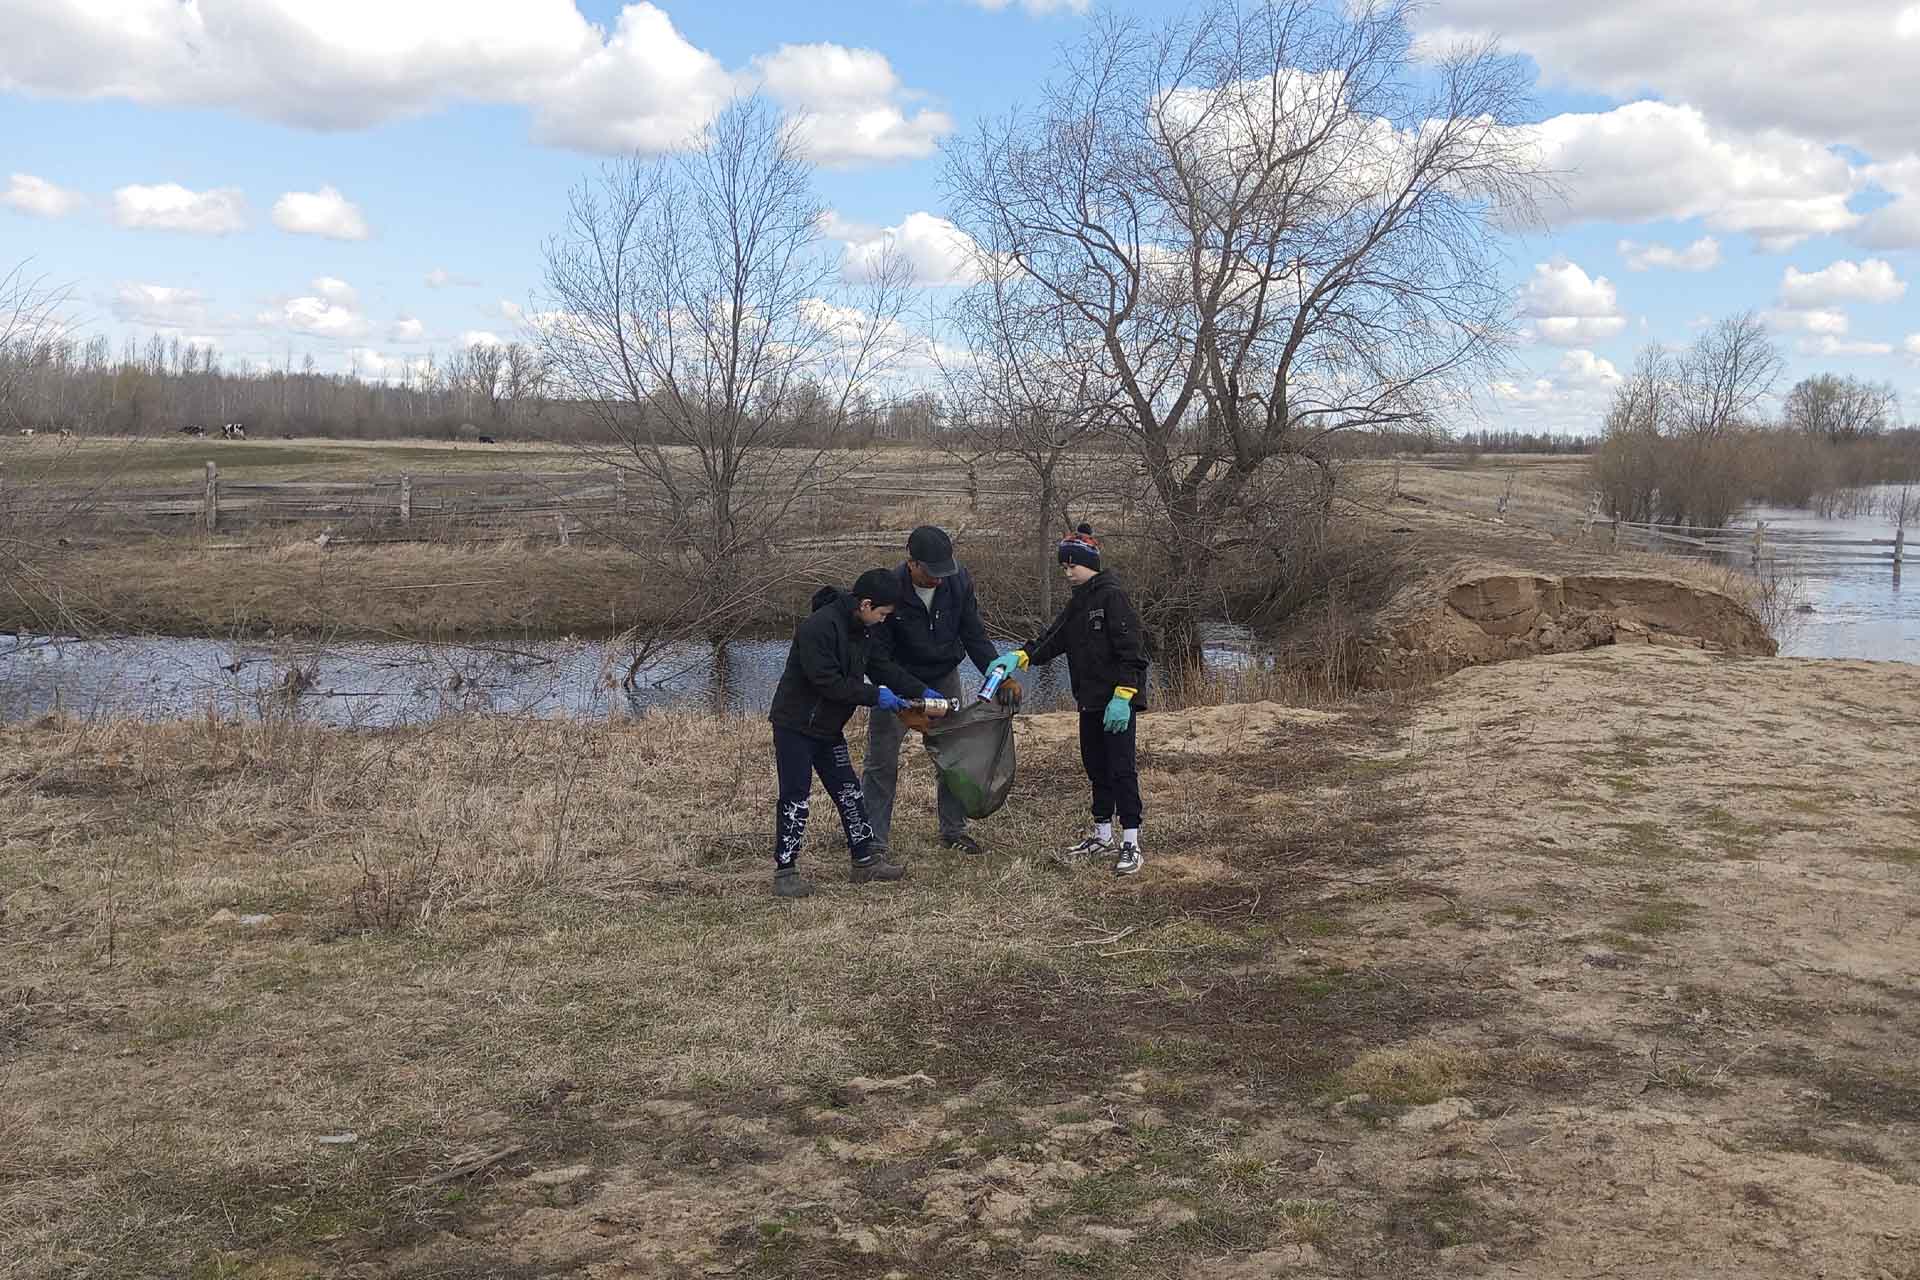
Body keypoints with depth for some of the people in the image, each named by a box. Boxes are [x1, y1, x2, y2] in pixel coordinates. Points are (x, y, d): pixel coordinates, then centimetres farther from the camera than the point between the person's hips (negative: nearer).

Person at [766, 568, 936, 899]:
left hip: (828, 728, 9)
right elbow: (827, 682, -28)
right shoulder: (819, 627, -26)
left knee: (848, 793, 11)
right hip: (796, 726, -9)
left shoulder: (861, 629, 5)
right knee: (796, 799, -6)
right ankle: (785, 873, 2)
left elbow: (881, 666, 13)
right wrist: (875, 696, -23)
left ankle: (866, 861, 20)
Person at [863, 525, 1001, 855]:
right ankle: (874, 838, 6)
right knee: (882, 760, -3)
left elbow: (975, 636, -7)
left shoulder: (958, 581, -15)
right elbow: (877, 654, -21)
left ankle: (953, 830, 20)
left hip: (944, 678, 4)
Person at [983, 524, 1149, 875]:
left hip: (1117, 702, -9)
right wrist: (1018, 657, -5)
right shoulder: (1077, 602, 15)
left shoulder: (1112, 595, -13)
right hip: (1090, 702, 9)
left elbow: (1130, 650, -18)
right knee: (1096, 769, 15)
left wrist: (1122, 697, -23)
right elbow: (1052, 640, 11)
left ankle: (1131, 844, -2)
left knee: (1121, 770, -7)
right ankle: (1102, 836, 26)